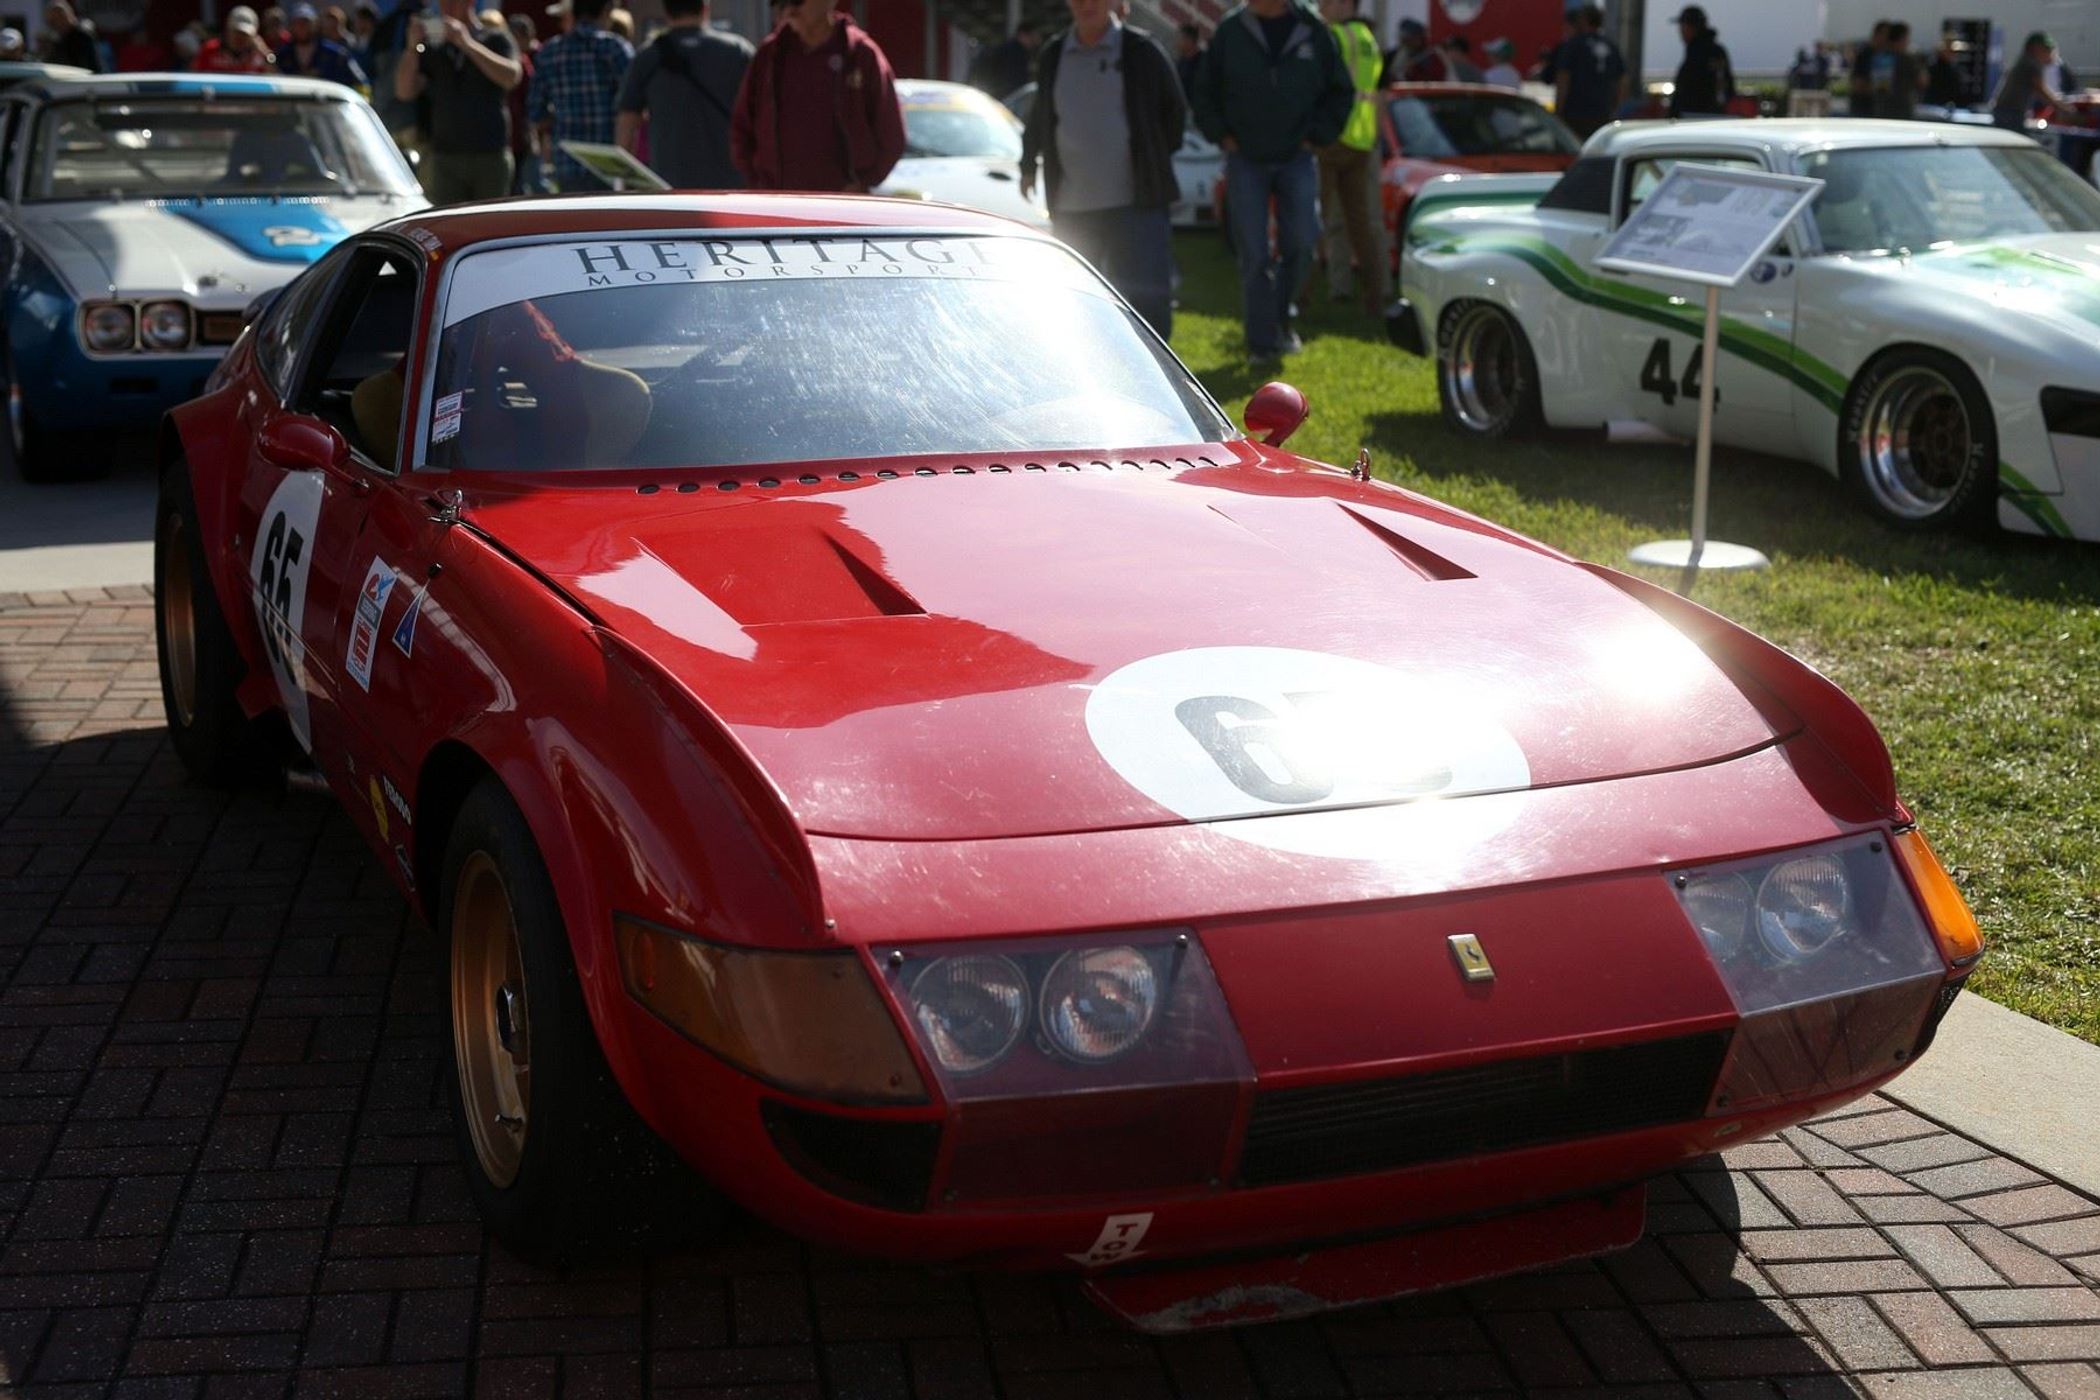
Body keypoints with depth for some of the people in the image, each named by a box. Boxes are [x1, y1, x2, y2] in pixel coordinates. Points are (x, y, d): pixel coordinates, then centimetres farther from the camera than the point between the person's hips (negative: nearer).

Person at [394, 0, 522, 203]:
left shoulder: (495, 39, 4)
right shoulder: (432, 48, 11)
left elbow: (512, 77, -15)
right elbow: (404, 91, 3)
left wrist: (467, 43, -17)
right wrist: (414, 46, -7)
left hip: (490, 156, -2)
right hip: (444, 157, 2)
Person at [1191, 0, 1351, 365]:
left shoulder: (1312, 31, 1)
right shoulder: (1231, 31, -1)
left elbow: (1341, 91, 10)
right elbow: (1203, 91, 7)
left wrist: (1318, 135, 2)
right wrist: (1221, 134, -1)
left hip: (1296, 160, 1)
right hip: (1245, 161, -1)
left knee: (1300, 243, -6)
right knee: (1254, 255, -3)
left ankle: (1281, 317, 19)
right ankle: (1262, 342, 4)